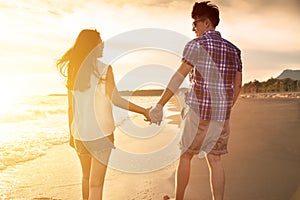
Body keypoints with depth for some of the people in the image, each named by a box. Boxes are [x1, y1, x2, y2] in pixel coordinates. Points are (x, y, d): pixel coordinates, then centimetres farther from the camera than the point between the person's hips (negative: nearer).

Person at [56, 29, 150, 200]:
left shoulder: (72, 71, 5)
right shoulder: (104, 69, -10)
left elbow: (70, 107, 8)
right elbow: (116, 100, -15)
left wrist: (72, 134, 17)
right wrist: (144, 111, -7)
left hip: (79, 132, 5)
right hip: (100, 132, -5)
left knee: (87, 177, 23)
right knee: (96, 183, 0)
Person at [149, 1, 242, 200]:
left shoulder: (197, 44, -8)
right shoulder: (233, 49, 11)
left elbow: (179, 76, -14)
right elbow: (237, 85, 13)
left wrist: (160, 105, -13)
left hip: (199, 111, -5)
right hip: (222, 114, 5)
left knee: (185, 156, 11)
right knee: (215, 160, 11)